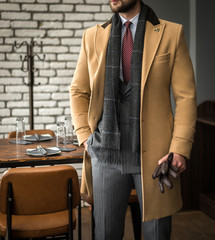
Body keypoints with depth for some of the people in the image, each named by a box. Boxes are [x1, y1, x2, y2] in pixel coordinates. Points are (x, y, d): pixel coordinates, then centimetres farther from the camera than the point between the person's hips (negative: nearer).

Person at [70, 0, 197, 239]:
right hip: (106, 154, 2)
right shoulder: (92, 36, 8)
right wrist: (85, 136, 4)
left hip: (154, 154, -2)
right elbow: (78, 91, 16)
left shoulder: (171, 33, 0)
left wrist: (180, 148, -10)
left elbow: (186, 96, -2)